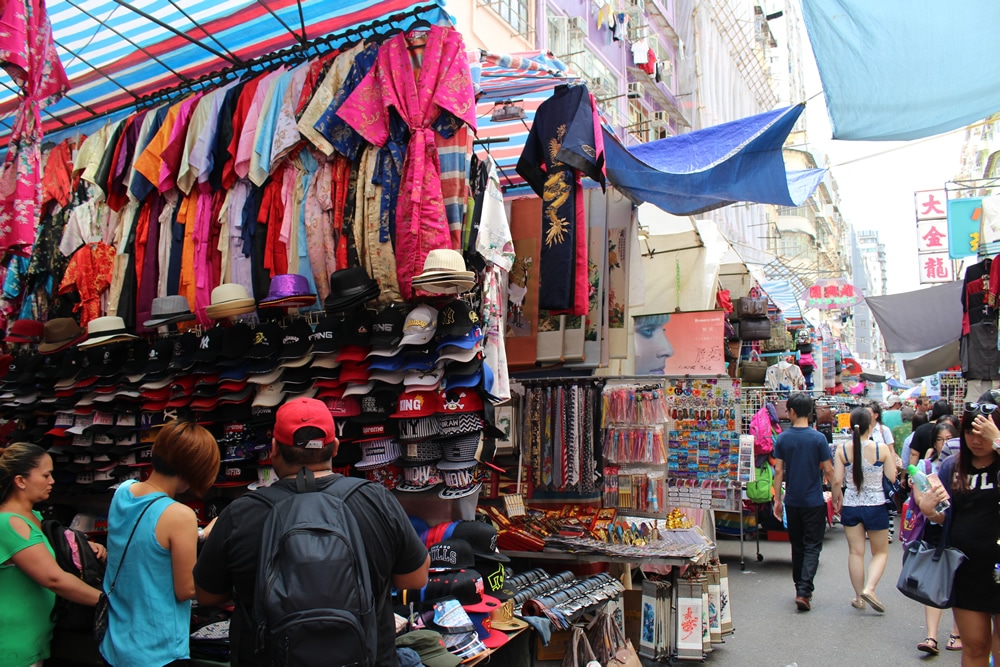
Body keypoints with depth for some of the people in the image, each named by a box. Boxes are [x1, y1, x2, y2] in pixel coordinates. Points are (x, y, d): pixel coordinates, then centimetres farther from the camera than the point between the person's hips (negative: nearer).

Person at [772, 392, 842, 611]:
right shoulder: (818, 438, -10)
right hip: (814, 502, -3)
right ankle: (804, 591, -10)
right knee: (812, 546, 2)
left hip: (792, 501, 3)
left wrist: (777, 498, 7)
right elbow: (828, 471, -8)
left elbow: (779, 471, -2)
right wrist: (837, 496, 4)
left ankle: (800, 589, 26)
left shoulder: (782, 438, -3)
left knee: (797, 546, 16)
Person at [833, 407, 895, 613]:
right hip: (876, 506, -1)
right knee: (881, 552, 14)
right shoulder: (882, 449, -12)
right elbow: (892, 478, -3)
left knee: (856, 552, 11)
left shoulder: (842, 450, -7)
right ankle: (869, 589, -5)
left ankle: (859, 597, 18)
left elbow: (837, 481, -7)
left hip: (850, 506, 2)